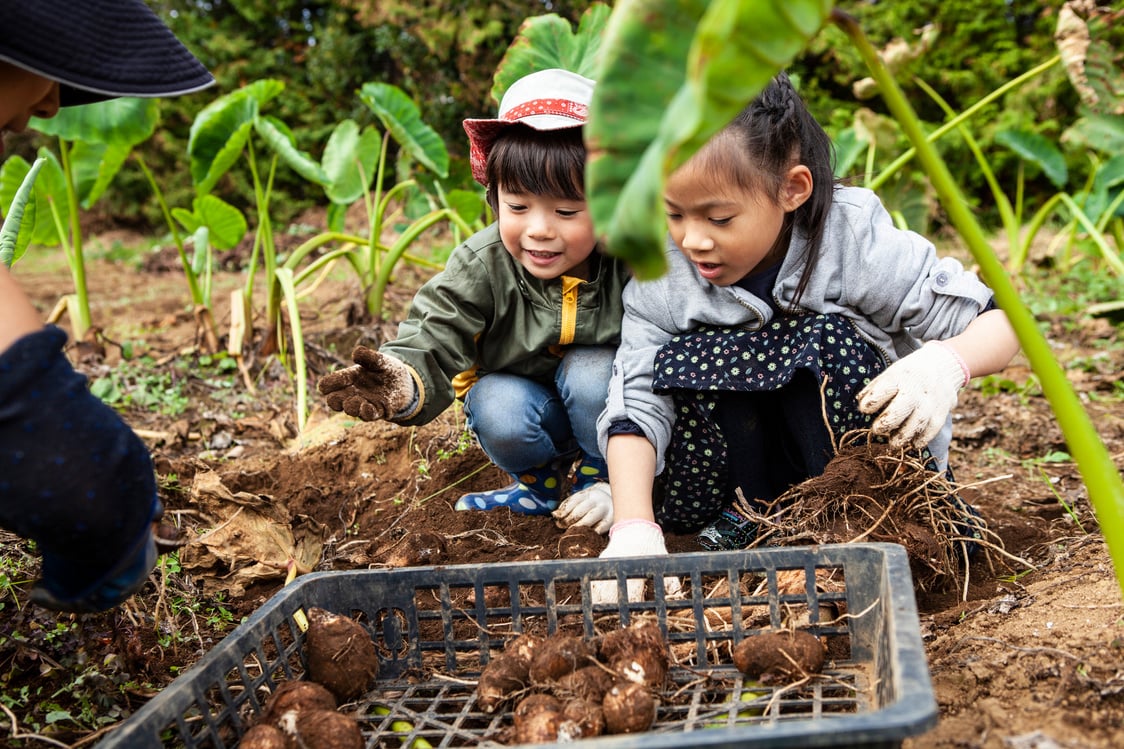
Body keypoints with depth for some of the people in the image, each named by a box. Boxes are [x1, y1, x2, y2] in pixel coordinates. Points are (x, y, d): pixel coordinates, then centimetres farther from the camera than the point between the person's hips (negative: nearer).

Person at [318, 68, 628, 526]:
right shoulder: (479, 268, -21)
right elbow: (435, 344, -29)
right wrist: (406, 387, -58)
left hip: (610, 417, -1)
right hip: (523, 396, 1)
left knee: (591, 371, -31)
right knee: (497, 405, -30)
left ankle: (601, 477, -3)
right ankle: (539, 485, 3)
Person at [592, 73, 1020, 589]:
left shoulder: (857, 246, -22)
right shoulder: (660, 281, -15)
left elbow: (998, 322, -19)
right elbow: (635, 407, -20)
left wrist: (945, 364, -43)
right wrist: (633, 528, -34)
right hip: (752, 463, 2)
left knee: (830, 342, -30)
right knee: (680, 362, -25)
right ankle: (749, 516, -5)